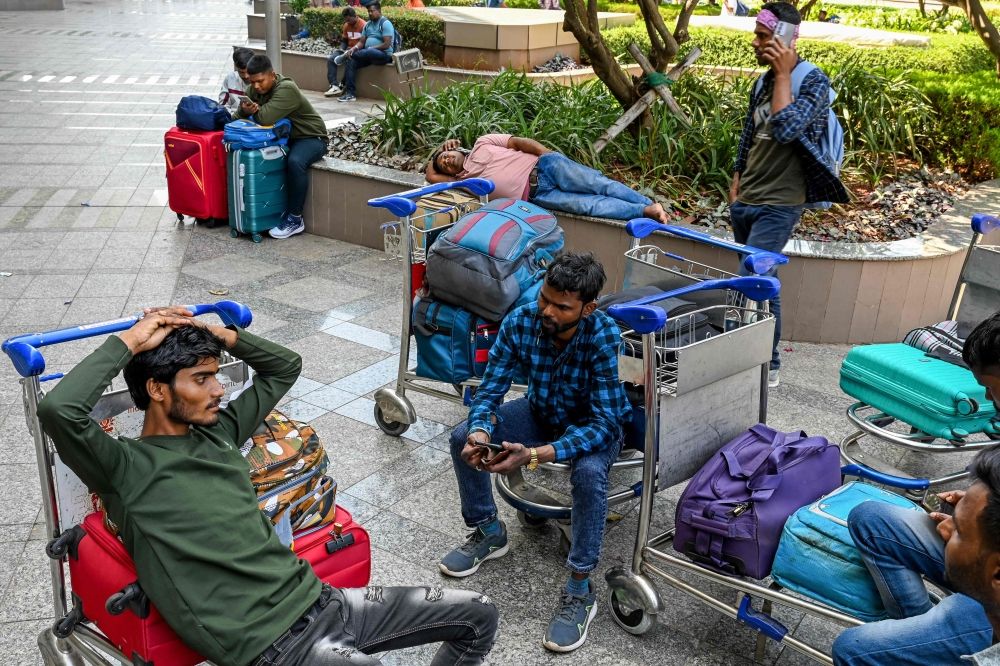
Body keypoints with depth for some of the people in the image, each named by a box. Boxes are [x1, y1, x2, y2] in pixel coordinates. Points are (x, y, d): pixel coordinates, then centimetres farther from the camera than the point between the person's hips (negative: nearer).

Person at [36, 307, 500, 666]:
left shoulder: (218, 433, 15)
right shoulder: (126, 467, -6)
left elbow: (285, 367, 25)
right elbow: (58, 410, -25)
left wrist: (220, 334, 10)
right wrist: (128, 343, -12)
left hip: (317, 599, 8)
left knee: (478, 617, 7)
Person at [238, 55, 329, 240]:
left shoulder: (286, 89, -27)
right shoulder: (255, 88, -2)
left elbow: (265, 118, -36)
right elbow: (240, 116, 1)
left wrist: (253, 110, -14)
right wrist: (245, 110, -23)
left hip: (310, 138, -8)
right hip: (282, 137, 8)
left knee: (295, 162, -37)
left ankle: (295, 219, -24)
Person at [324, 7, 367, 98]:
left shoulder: (363, 25, -13)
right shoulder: (346, 25, 10)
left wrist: (354, 49, -30)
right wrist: (341, 50, -1)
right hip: (348, 50, 7)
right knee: (330, 58, -14)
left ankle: (342, 85, -18)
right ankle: (334, 86, -22)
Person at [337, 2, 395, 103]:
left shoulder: (385, 23, -6)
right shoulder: (368, 24, 17)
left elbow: (387, 45, -16)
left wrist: (371, 48, -16)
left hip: (384, 54, -7)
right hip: (368, 54, 7)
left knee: (367, 53, -37)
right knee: (352, 61, -19)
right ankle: (350, 93, -23)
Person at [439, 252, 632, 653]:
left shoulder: (604, 337, -34)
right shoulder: (520, 322, -23)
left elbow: (603, 421, -35)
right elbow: (490, 390, -16)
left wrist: (535, 455, -47)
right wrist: (480, 434, -39)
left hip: (596, 425, -4)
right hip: (541, 414, 5)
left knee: (589, 471, -36)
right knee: (462, 438, -13)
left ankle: (580, 590, -19)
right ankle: (488, 532, 10)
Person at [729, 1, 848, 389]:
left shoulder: (813, 80, -11)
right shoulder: (763, 82, 11)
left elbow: (786, 130, -27)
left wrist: (783, 74, -19)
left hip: (778, 205, -7)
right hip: (744, 202, 7)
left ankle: (768, 366, -2)